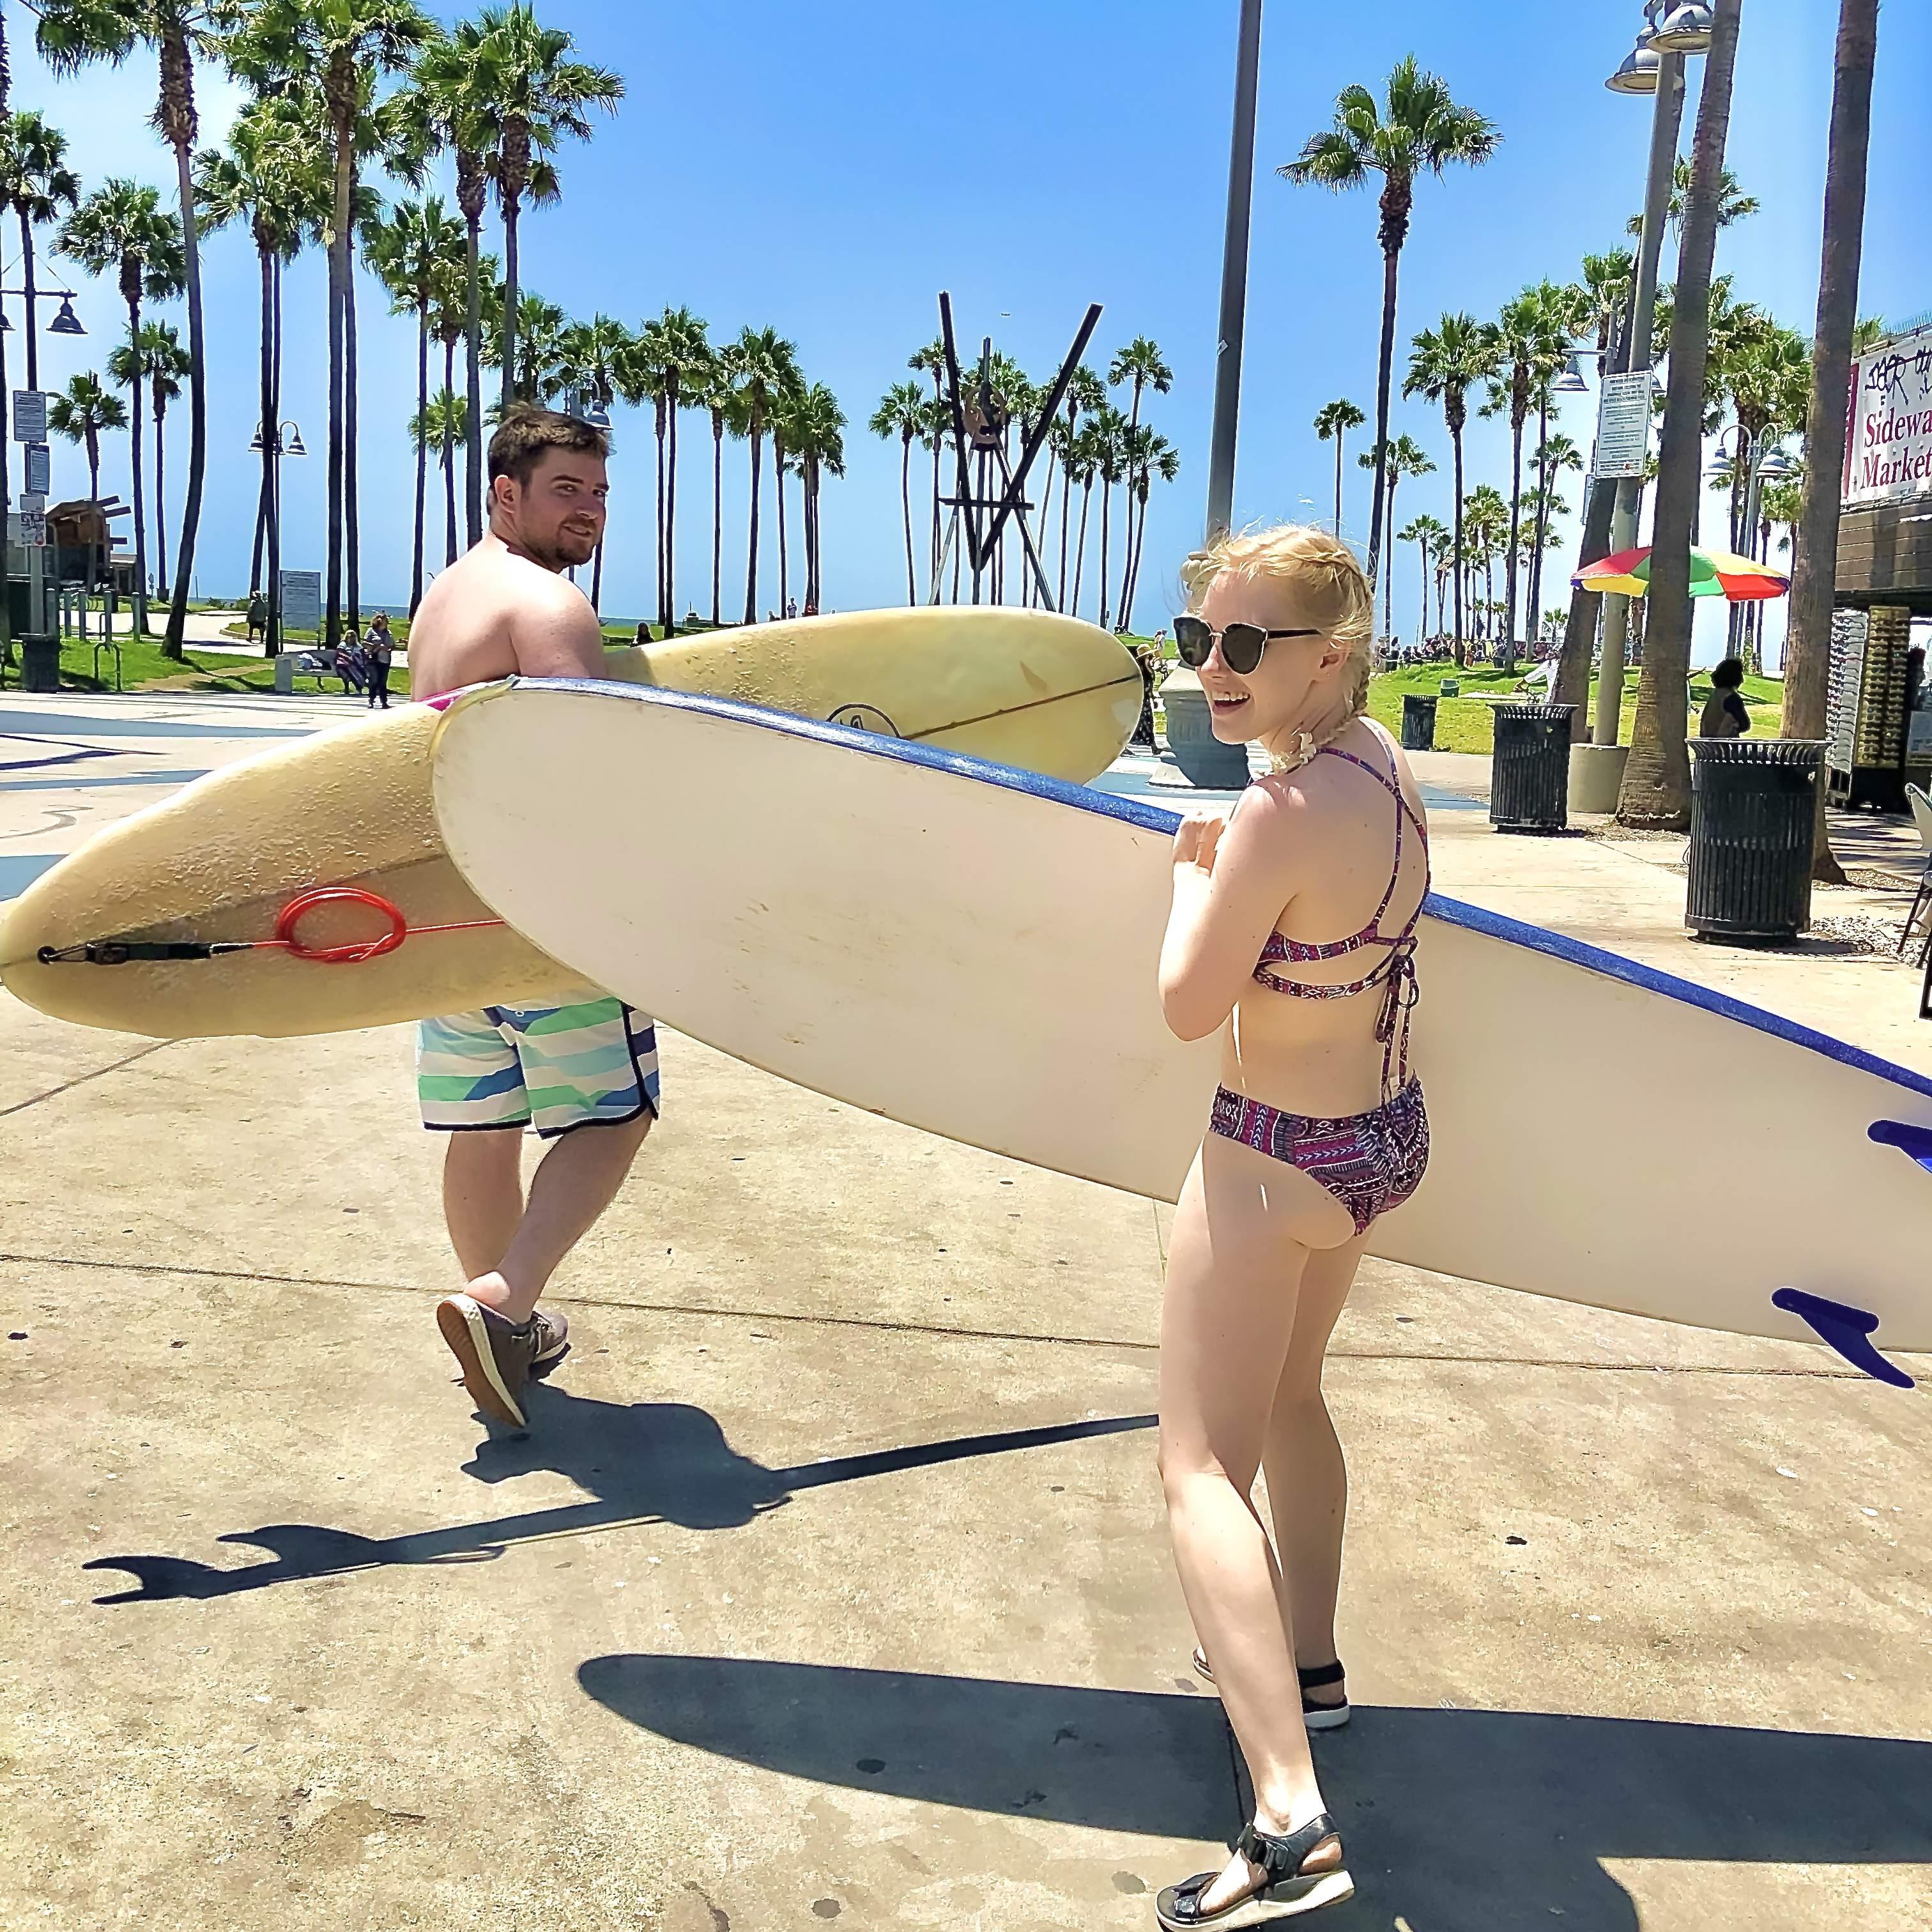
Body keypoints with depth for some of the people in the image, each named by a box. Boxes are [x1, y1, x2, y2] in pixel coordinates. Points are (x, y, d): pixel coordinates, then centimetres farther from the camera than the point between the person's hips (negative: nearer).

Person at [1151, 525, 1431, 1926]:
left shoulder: (1280, 812, -28)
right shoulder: (1382, 759, 0)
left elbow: (1190, 1007, -18)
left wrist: (1194, 858, -6)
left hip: (1278, 1161, -9)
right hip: (1386, 1133, 10)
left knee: (1202, 1465, -4)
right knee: (1290, 1398, 28)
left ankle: (1292, 1819, -12)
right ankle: (1307, 1665, 44)